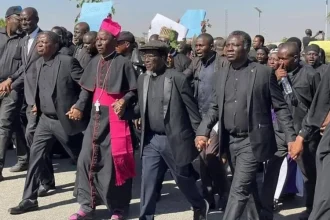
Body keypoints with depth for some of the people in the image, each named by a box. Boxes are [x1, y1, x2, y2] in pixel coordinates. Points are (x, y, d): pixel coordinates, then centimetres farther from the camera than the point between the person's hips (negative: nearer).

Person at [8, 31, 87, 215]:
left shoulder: (68, 61, -15)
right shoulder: (39, 63, 8)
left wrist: (80, 107, -20)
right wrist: (37, 104, 12)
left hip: (65, 119, -6)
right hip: (46, 119, 7)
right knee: (35, 156, 3)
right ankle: (30, 199, 11)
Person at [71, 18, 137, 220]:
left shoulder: (123, 63, -10)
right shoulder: (94, 62, 7)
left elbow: (134, 90, -6)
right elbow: (87, 89, 12)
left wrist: (123, 101, -23)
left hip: (115, 118, -5)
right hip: (96, 117, 6)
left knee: (114, 162, 2)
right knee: (86, 159, 4)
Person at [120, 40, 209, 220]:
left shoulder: (177, 78, -12)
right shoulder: (142, 79, 6)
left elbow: (192, 110, -8)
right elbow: (142, 108, 12)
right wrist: (124, 112, -7)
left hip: (174, 139, -4)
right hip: (151, 140, 5)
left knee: (183, 179, 13)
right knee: (147, 183, 5)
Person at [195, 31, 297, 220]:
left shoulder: (264, 72, -7)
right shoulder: (222, 74, 7)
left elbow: (280, 107, -4)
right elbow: (215, 107, 10)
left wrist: (291, 137, -10)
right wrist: (203, 131, -5)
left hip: (252, 141, -5)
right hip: (230, 141, 5)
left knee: (239, 189, -9)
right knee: (248, 187, 18)